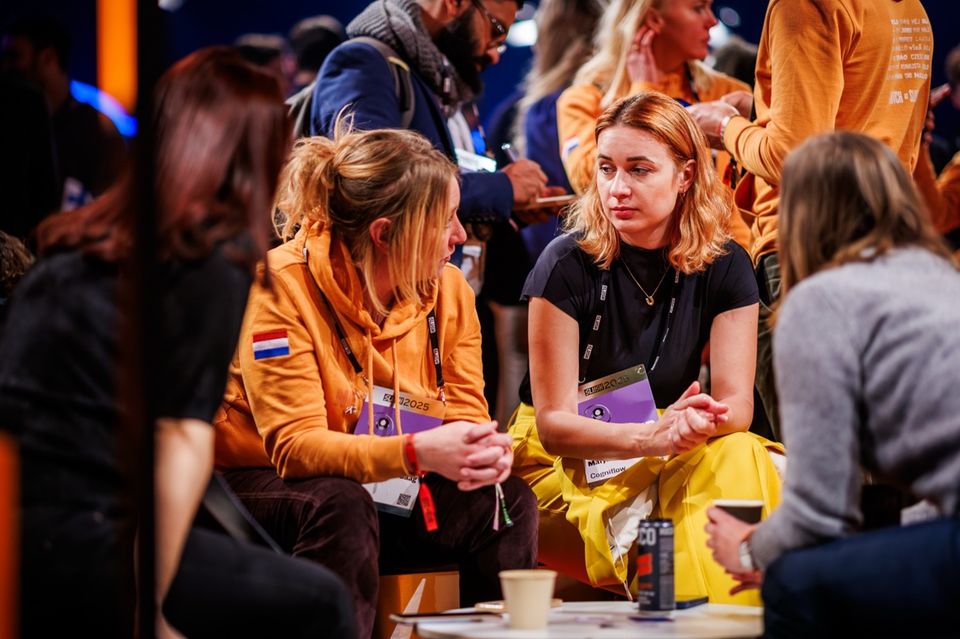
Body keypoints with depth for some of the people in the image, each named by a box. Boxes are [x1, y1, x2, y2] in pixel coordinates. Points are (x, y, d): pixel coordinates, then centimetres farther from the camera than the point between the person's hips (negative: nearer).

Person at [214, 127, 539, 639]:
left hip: (384, 487, 6)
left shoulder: (447, 288, -2)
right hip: (263, 484, -5)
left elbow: (466, 414, -3)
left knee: (508, 501, -15)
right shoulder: (283, 286, -20)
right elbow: (294, 446, -27)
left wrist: (487, 451, -30)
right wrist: (416, 451, -43)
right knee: (341, 506, -36)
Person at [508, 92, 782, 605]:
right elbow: (553, 424, -16)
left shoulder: (724, 268, -3)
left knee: (743, 459, -30)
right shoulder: (568, 265, -14)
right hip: (565, 460, -4)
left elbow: (737, 400, -8)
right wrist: (652, 436, -33)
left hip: (671, 457, 4)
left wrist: (699, 419, -33)